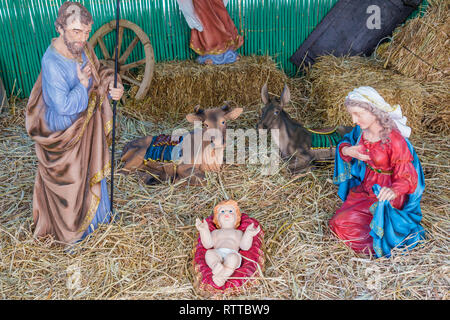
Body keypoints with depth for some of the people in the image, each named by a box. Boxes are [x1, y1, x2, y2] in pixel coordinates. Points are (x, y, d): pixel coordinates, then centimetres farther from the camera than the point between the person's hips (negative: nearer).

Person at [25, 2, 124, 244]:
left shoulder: (82, 49, -9)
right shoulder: (52, 63, -31)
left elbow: (99, 73, 7)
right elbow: (64, 106, -33)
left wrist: (113, 86, -13)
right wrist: (83, 85, -24)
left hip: (86, 124, 8)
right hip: (63, 132, -7)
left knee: (92, 168, 25)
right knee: (69, 179, 12)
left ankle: (94, 213, 52)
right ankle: (73, 228, 37)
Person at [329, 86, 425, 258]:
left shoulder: (395, 140, -28)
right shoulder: (361, 130, -9)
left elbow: (407, 178, -25)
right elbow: (345, 142, 13)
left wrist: (393, 191, -47)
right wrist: (347, 150, -12)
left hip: (385, 194, -7)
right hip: (365, 186, 7)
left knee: (343, 224, -14)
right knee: (337, 222, 3)